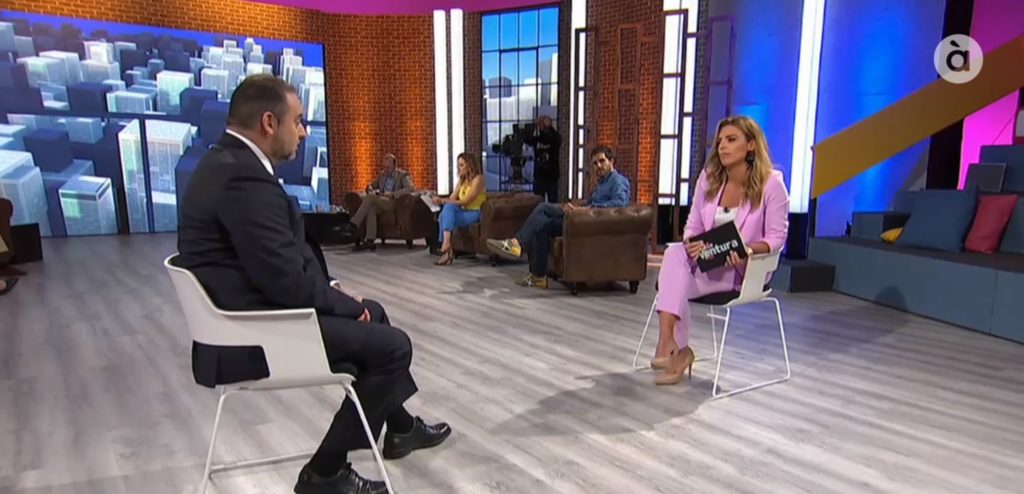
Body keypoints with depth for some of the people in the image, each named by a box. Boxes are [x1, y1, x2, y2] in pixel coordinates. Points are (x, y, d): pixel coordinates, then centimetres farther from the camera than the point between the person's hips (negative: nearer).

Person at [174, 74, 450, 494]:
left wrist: (334, 289, 5)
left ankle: (400, 427, 35)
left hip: (248, 311, 11)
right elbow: (288, 280, -26)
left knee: (373, 314, 20)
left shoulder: (227, 163, 9)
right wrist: (349, 303, -10)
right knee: (391, 345, -8)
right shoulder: (245, 177, -25)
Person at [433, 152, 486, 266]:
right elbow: (452, 199, 7)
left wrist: (443, 200, -23)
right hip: (464, 212, 7)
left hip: (475, 214, -7)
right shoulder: (461, 180, 15)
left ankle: (446, 244, -39)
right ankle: (448, 251, -30)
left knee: (448, 207, -30)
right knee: (443, 215, -24)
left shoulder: (478, 179, -10)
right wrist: (440, 200, -15)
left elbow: (465, 201, -19)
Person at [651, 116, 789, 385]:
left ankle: (677, 349, -14)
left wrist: (749, 249, -31)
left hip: (745, 269, -4)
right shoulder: (709, 177, 3)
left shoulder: (771, 183, -10)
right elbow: (692, 226, 4)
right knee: (674, 252, -31)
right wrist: (690, 243, -20)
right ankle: (670, 345, -34)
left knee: (674, 278, -30)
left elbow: (777, 237, -10)